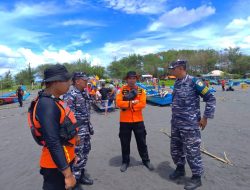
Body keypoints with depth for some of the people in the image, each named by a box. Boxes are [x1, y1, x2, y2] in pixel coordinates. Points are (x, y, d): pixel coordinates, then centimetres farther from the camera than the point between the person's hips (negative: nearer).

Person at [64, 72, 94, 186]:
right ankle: (74, 180, 20)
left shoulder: (85, 93, 9)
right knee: (77, 155, 1)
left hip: (86, 128, 9)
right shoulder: (70, 95, -18)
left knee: (85, 152, 19)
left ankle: (81, 175, 37)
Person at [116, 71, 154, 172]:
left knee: (142, 141, 13)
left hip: (138, 120, 1)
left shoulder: (140, 91, 1)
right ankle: (125, 161, 30)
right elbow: (119, 103, -13)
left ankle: (146, 160, 32)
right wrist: (132, 102, -20)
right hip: (125, 121, 0)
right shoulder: (122, 90, -1)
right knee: (125, 142, 11)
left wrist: (127, 105, -15)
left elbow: (142, 104, -11)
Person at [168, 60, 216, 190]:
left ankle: (196, 177, 25)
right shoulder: (177, 82, 8)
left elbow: (211, 99, -11)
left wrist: (205, 117, -11)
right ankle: (180, 169, 40)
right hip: (175, 123, 8)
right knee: (175, 148, 17)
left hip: (190, 124, -7)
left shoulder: (193, 81, -15)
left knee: (192, 150, 4)